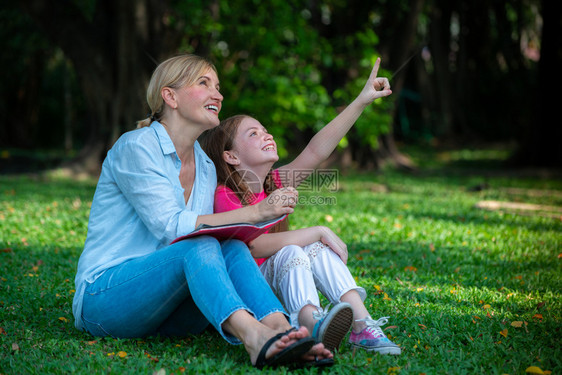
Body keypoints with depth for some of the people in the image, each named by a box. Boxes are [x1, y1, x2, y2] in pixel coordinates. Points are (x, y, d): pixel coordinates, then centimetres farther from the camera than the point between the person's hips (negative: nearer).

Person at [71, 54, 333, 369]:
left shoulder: (206, 168, 14)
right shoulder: (135, 147, -10)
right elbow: (170, 226, -20)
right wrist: (254, 212, -24)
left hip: (164, 311, 6)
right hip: (104, 298, -6)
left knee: (233, 248, -22)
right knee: (200, 247, -32)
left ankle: (282, 330, -45)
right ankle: (252, 336, -56)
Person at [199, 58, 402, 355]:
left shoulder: (276, 184, 8)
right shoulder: (224, 196, -13)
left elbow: (316, 151, -2)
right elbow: (256, 245, -27)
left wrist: (361, 101, -10)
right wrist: (319, 232, -23)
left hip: (276, 288, 7)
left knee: (318, 248, -13)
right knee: (290, 252, -26)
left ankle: (362, 325, -25)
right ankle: (313, 327, -47)